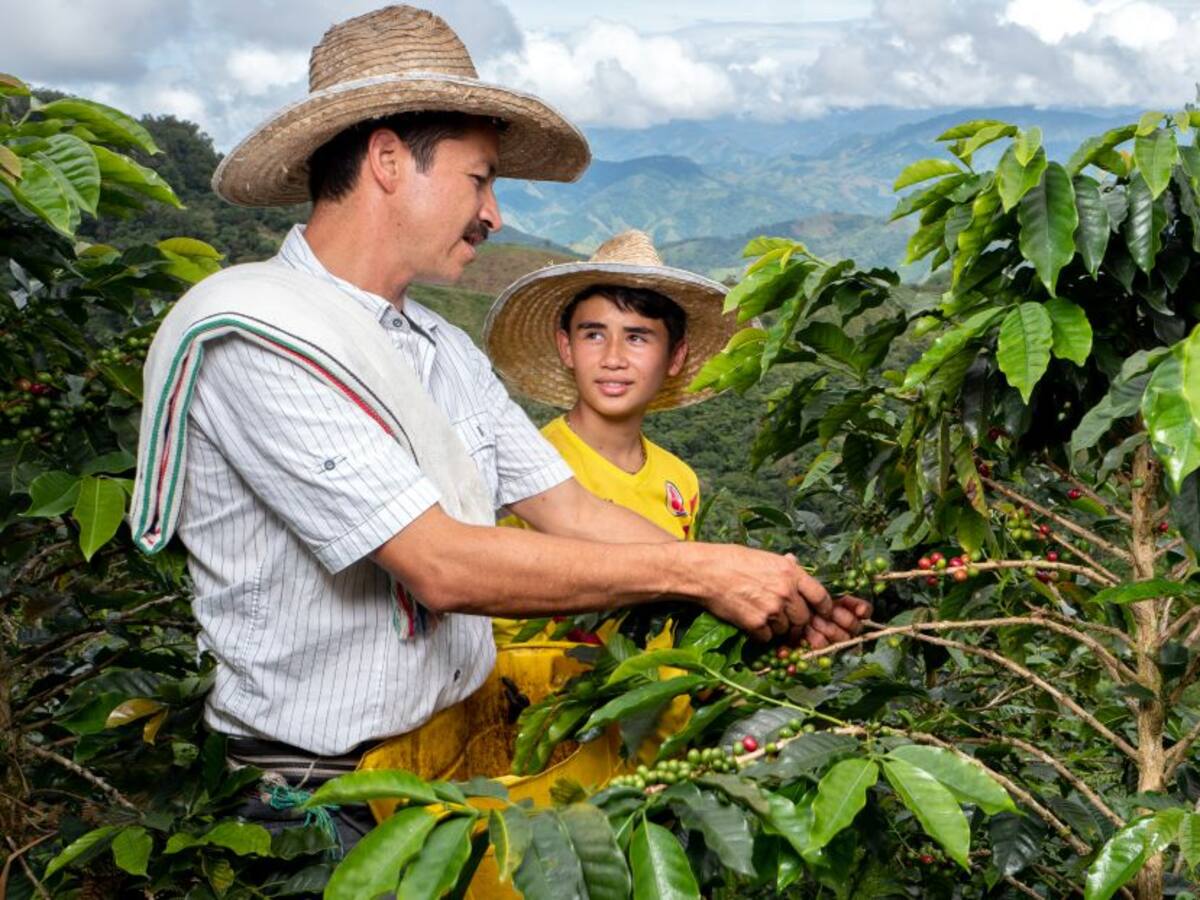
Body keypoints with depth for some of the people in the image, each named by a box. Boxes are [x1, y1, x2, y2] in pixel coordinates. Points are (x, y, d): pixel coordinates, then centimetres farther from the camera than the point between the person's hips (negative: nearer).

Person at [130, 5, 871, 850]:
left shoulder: (447, 351, 11)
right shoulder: (246, 330, -16)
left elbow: (570, 510, 7)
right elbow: (442, 566, -22)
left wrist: (773, 594, -3)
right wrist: (698, 571, -17)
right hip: (320, 792, -7)